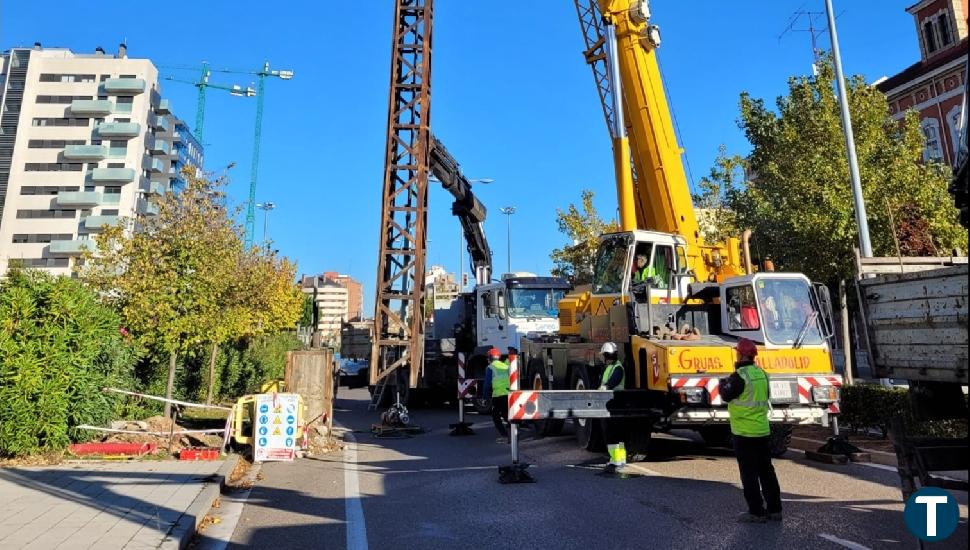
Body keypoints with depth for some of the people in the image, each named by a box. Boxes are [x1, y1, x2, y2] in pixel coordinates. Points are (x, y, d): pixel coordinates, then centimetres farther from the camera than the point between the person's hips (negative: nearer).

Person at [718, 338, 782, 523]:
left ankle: (756, 512, 6)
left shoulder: (740, 376, -18)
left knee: (749, 473, 1)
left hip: (744, 432, -8)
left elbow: (727, 395, -10)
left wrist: (723, 383, 10)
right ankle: (774, 509, 21)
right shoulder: (761, 373, 7)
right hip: (763, 430, 8)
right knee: (766, 470, 14)